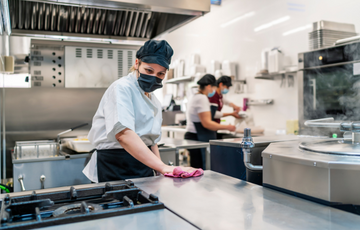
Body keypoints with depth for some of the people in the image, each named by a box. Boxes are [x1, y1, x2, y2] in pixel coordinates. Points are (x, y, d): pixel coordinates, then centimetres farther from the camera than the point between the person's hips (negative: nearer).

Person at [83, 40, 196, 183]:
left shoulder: (154, 102, 15)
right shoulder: (121, 88, -13)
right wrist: (163, 167, -33)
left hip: (144, 167, 8)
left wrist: (162, 171, 7)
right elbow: (123, 134, -28)